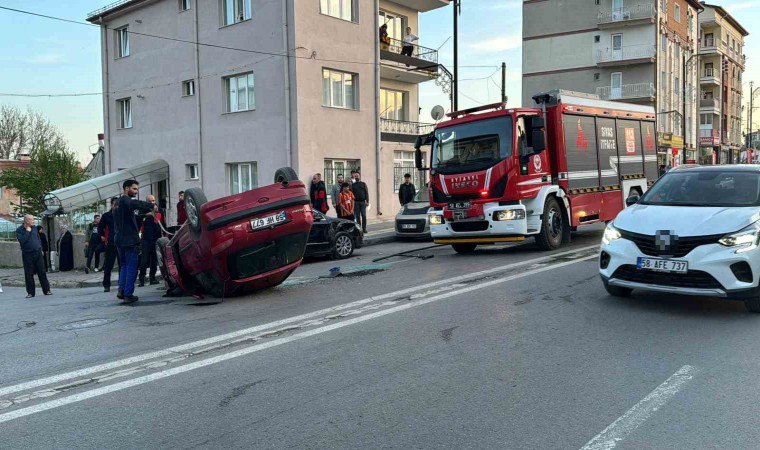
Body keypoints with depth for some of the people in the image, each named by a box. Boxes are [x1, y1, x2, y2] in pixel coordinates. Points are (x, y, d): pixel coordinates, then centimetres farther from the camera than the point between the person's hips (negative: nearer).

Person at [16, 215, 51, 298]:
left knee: (42, 272, 3)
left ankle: (46, 290, 9)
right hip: (27, 254, -3)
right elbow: (22, 240, -21)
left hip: (38, 253, 3)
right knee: (29, 274, 2)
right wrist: (27, 232, -17)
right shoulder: (19, 230, -6)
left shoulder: (34, 228, 9)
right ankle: (30, 292, 11)